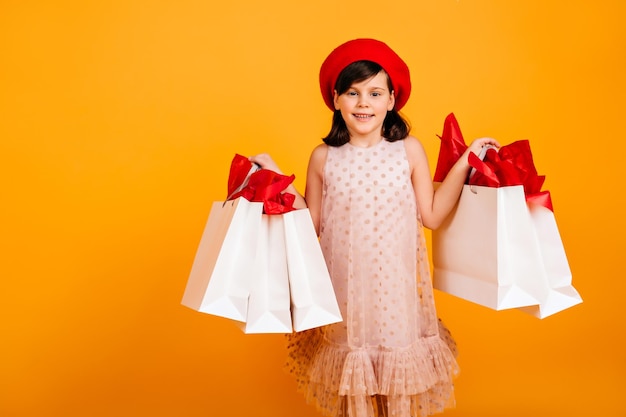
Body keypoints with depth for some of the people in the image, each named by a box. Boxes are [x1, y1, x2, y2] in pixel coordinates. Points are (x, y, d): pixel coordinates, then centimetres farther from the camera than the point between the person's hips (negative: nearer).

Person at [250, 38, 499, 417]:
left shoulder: (409, 150, -4)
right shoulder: (324, 157, -3)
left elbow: (432, 216, -1)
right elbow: (311, 225, 4)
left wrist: (464, 164, -4)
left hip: (396, 286, 0)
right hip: (344, 286, 0)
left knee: (401, 386, 14)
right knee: (349, 384, 15)